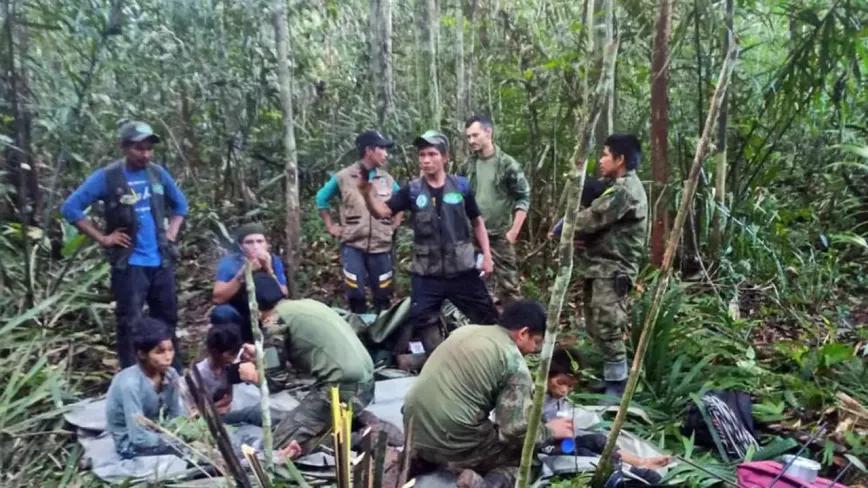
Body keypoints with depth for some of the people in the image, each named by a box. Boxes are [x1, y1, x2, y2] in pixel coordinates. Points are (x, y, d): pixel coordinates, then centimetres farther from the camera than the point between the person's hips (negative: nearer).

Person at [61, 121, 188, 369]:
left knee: (168, 320, 13)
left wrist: (172, 232, 7)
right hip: (129, 264, -4)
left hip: (161, 262, 5)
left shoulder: (158, 173, 5)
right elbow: (70, 207, -7)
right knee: (129, 323, -1)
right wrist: (102, 238, -10)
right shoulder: (107, 177, -8)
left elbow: (180, 203, 20)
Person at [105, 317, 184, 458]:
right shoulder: (130, 384, -30)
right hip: (131, 444, -6)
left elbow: (177, 417, -3)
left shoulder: (170, 375, -12)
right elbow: (139, 438, -29)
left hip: (154, 431, 6)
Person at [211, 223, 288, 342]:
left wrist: (269, 271, -29)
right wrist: (243, 274, -34)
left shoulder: (274, 261, -10)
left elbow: (284, 297, -18)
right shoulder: (229, 262, -15)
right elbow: (217, 298, -26)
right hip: (237, 320, -2)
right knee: (222, 312, -30)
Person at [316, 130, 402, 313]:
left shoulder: (387, 179, 5)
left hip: (381, 247, 3)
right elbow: (321, 198, 9)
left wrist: (395, 225, 11)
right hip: (352, 246, -3)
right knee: (355, 294, -3)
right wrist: (331, 226, 6)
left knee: (383, 296, 9)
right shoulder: (343, 177, -3)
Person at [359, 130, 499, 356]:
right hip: (426, 274, 0)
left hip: (462, 270, 0)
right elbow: (382, 211, -9)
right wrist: (367, 192, -28)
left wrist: (487, 255, 5)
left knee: (487, 317, 10)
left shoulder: (461, 186, 0)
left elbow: (477, 221, 10)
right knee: (422, 323, 4)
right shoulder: (412, 190, -1)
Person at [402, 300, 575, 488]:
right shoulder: (515, 364, -8)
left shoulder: (465, 330, 12)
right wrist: (550, 431, 8)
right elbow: (516, 430, -12)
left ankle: (419, 459, 14)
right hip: (453, 443, -7)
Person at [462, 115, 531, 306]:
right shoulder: (467, 165, 6)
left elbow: (524, 198, -7)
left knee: (507, 283, 0)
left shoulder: (507, 164, -8)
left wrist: (513, 231, -13)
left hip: (500, 235, -4)